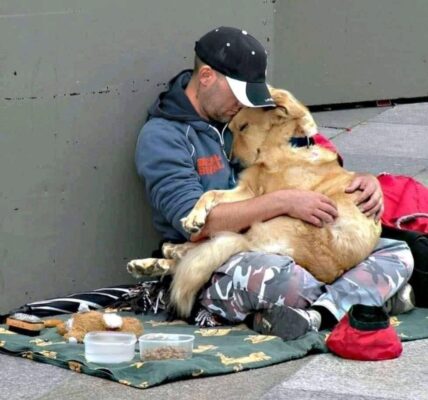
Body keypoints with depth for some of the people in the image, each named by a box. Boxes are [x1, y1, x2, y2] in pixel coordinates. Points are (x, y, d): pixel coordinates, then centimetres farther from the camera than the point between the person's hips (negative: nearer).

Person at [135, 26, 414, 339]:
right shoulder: (162, 136, -6)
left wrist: (364, 181, 1)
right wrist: (283, 202, -22)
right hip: (213, 264, -8)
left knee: (397, 252, -6)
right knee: (288, 279, -41)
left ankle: (320, 313, -31)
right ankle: (372, 291, -14)